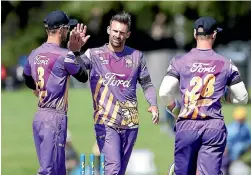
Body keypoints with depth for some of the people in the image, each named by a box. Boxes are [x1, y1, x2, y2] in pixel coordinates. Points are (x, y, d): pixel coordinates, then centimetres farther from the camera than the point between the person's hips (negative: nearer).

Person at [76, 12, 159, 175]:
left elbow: (147, 84, 13)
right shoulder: (95, 54, 2)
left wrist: (153, 105, -4)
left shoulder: (136, 56, 9)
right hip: (106, 123, -3)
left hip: (130, 123, 3)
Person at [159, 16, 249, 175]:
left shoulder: (180, 61, 1)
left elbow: (164, 92, -7)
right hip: (215, 126, 0)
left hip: (186, 126, 0)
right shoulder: (227, 65, 3)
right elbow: (242, 98, 8)